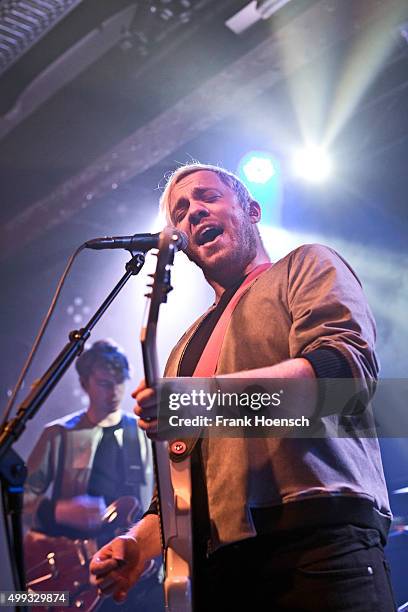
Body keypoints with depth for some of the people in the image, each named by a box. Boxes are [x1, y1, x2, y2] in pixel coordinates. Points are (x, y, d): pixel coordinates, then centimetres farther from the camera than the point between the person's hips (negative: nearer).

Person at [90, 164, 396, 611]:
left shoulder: (305, 266, 9)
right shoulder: (186, 351, 26)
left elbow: (350, 365, -12)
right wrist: (139, 542, 8)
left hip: (317, 535, -6)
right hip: (215, 562, 6)